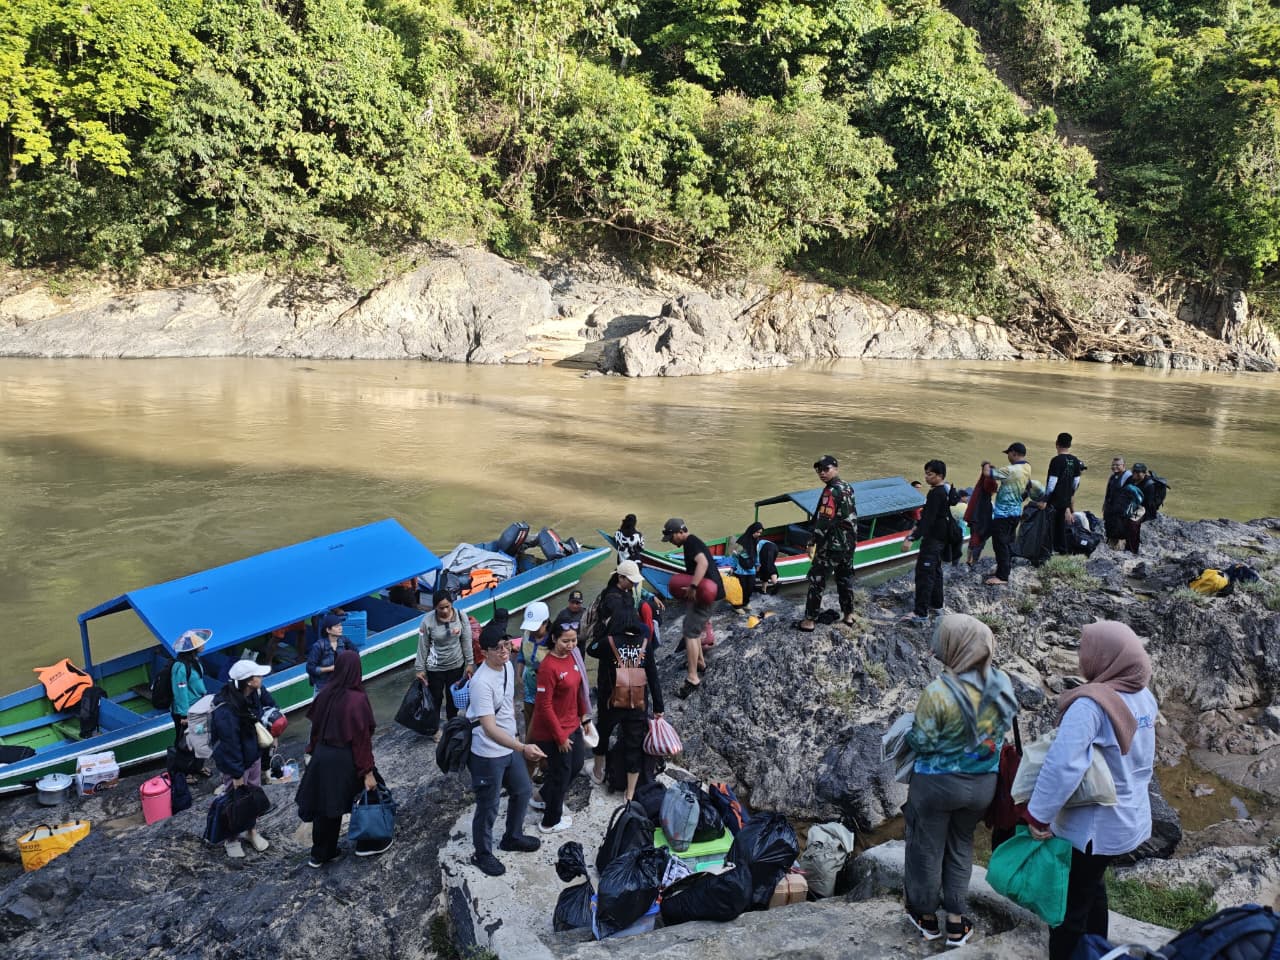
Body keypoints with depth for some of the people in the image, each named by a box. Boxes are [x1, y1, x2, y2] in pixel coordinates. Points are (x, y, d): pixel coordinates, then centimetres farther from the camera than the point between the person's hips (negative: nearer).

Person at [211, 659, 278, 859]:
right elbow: (230, 745, -27)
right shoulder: (225, 711, -35)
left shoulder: (256, 692, -14)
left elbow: (269, 706, 9)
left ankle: (251, 830, 42)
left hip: (254, 754, 7)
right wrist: (237, 774, -19)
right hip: (234, 761, -7)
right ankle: (232, 839, 32)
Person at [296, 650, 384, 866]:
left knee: (325, 805, 17)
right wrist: (368, 771, -15)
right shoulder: (357, 699, -22)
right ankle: (367, 844, 32)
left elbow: (315, 725, 5)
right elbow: (362, 737, -20)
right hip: (347, 761, -5)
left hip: (323, 757, 5)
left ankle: (321, 854, 29)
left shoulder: (326, 693, -5)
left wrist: (315, 751, 19)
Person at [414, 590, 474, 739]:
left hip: (456, 664, 2)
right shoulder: (428, 621, -21)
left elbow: (466, 641, -5)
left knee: (453, 696, 18)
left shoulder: (460, 616, -15)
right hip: (435, 667, -2)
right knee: (436, 697, 12)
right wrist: (420, 669, -6)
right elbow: (423, 646, -11)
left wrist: (469, 663, -1)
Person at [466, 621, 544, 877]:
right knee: (488, 808, 10)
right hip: (488, 755, -8)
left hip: (509, 748, 8)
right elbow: (489, 728, -36)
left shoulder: (508, 666, -4)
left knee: (523, 791, 24)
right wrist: (522, 748, -45)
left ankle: (512, 838, 47)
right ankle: (483, 854, 34)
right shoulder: (482, 682, -30)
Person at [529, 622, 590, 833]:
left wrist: (583, 716, 15)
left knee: (576, 764, 23)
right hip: (554, 731, -9)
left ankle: (542, 798, 44)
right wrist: (560, 736, -19)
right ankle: (551, 822, 31)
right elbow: (544, 706, -24)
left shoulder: (571, 656, 0)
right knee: (561, 772, 9)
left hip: (572, 724, 9)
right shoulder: (548, 667, -27)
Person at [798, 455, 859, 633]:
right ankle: (848, 615, 27)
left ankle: (809, 621, 0)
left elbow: (823, 521, -23)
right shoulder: (848, 488, 9)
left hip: (832, 544, -9)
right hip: (849, 543, 9)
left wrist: (813, 542, -16)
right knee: (845, 578, 19)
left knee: (817, 580, -3)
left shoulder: (830, 491, -19)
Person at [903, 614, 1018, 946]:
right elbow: (1004, 726, 4)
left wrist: (910, 730, 1)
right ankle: (956, 922, 31)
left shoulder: (938, 692, -29)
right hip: (983, 782, 5)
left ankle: (927, 916, 35)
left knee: (927, 848, 17)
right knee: (961, 845, 24)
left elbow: (921, 742, -20)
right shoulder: (1002, 682, -11)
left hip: (938, 783, -5)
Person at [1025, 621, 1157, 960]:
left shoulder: (1092, 704, -28)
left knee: (1068, 905, 8)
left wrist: (1038, 816, -27)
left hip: (1093, 825, -8)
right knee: (1092, 887, 29)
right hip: (1130, 818, 8)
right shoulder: (1143, 697, -3)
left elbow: (1062, 764, -35)